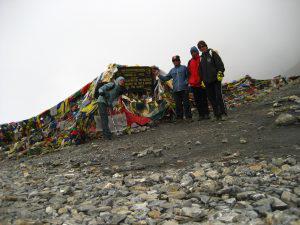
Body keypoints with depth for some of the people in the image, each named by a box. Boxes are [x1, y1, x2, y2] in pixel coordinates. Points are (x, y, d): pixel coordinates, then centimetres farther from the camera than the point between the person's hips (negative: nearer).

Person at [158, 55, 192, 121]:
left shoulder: (184, 68, 9)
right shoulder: (172, 70, 19)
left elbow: (188, 76, 5)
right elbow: (165, 78, 19)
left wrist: (186, 82, -10)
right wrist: (159, 75, 6)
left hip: (184, 89, -3)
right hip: (176, 90, 4)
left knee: (186, 103, -5)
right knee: (178, 105, 4)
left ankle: (188, 117, -1)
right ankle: (179, 117, 11)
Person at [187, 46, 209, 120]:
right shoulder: (190, 62, 14)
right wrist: (189, 81, 9)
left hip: (201, 84, -5)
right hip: (193, 84, 5)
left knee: (204, 99, 0)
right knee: (197, 100, 6)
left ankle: (206, 114, 7)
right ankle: (201, 114, 11)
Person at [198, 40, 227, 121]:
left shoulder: (212, 53, 3)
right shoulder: (201, 58, 18)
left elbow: (220, 64, -5)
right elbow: (201, 70, 20)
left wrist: (220, 73, -16)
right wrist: (202, 80, 12)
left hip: (216, 78, -5)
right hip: (207, 81, 5)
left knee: (219, 96, -9)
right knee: (211, 97, 3)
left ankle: (223, 113, -5)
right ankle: (217, 114, 9)